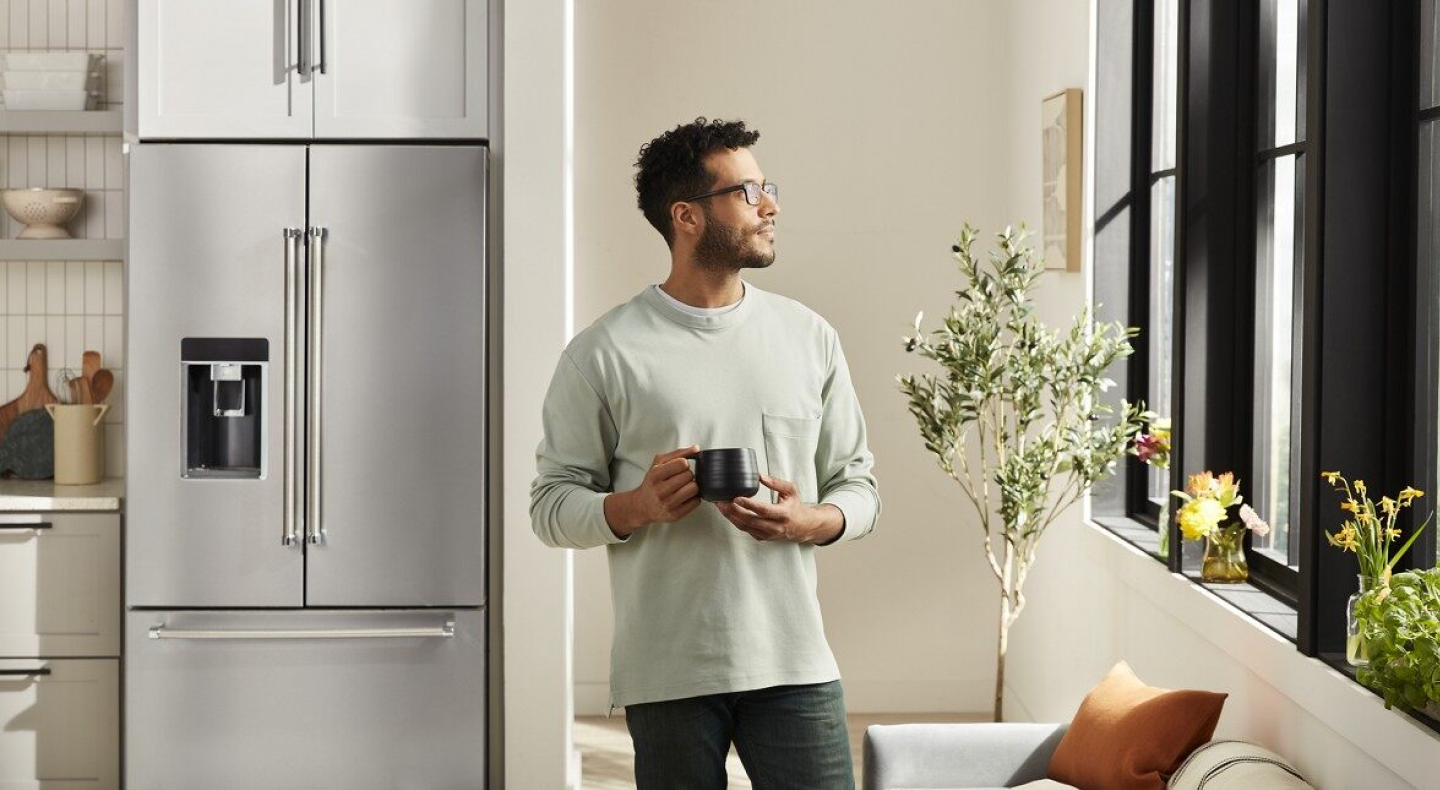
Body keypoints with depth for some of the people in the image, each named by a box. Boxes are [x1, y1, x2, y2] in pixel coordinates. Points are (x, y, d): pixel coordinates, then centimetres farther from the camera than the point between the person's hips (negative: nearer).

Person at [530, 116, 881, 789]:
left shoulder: (810, 337, 10)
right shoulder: (603, 353, -1)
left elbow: (857, 482, 13)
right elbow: (552, 503, 1)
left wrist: (812, 522, -8)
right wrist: (637, 506, -18)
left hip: (794, 662, 3)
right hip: (667, 675, -2)